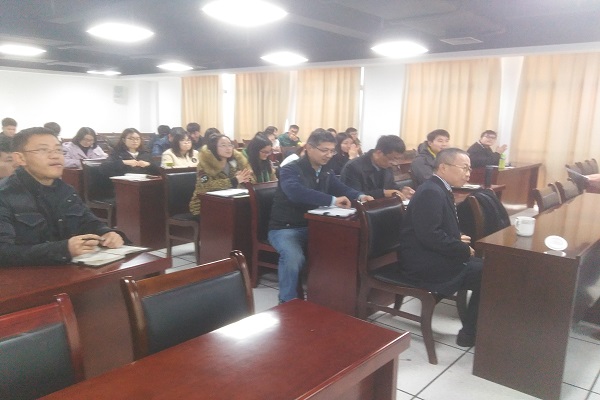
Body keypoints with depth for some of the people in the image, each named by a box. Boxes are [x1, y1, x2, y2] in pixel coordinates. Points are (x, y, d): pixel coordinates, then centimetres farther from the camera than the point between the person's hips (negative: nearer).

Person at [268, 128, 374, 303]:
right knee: (294, 257, -35)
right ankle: (288, 303, -15)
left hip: (312, 227, 7)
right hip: (285, 228, -6)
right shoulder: (290, 170, -15)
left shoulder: (326, 173, 9)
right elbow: (295, 192, -35)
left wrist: (359, 196, -10)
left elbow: (342, 189, 15)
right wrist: (332, 200, -44)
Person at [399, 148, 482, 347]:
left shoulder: (441, 190, 11)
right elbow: (430, 236, -26)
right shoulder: (431, 192, -19)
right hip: (425, 263, -10)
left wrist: (458, 240, 1)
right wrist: (464, 249, -15)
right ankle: (470, 333, 3)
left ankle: (473, 325, 14)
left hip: (434, 256, 10)